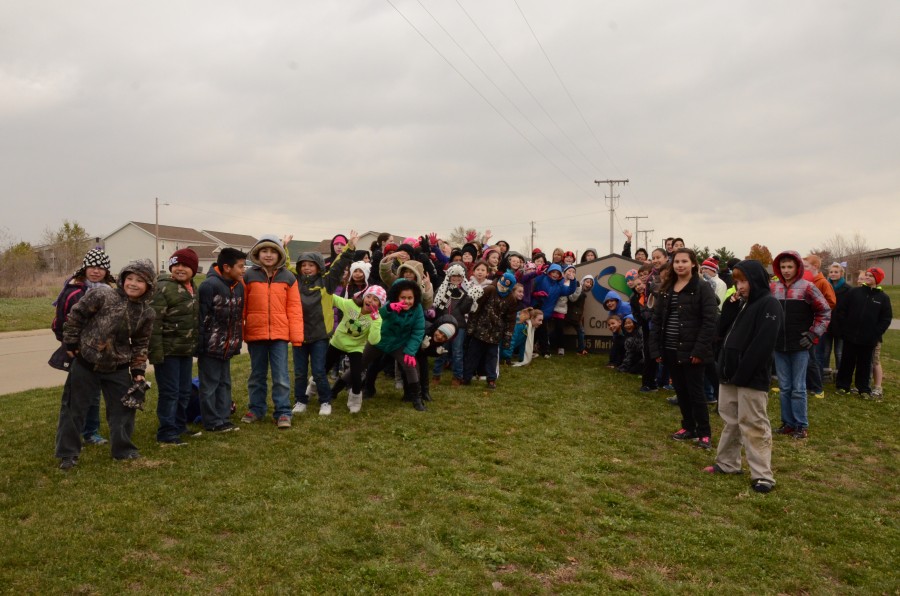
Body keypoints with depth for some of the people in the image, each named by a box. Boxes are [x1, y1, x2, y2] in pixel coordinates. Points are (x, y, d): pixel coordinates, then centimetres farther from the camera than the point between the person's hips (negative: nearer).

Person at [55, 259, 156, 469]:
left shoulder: (147, 312, -3)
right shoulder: (102, 295, -17)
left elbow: (141, 344, 7)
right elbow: (75, 315, -7)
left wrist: (138, 370, 3)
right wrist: (71, 343, -4)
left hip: (118, 368, 3)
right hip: (85, 363, -3)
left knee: (123, 408, 9)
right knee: (74, 408, 6)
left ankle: (122, 448, 26)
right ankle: (67, 453, 20)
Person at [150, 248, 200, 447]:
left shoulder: (193, 288, 11)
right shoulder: (163, 288, -15)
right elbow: (154, 323, -19)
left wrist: (196, 344, 19)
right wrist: (156, 352, -22)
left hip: (187, 350, 8)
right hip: (168, 350, -8)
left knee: (185, 390, 16)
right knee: (169, 392, -3)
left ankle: (179, 427, 30)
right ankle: (166, 434, 5)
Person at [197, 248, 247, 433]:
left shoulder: (239, 286, 6)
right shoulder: (209, 285, -18)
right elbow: (201, 317, -18)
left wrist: (237, 342, 12)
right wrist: (200, 344, -18)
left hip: (227, 346, 8)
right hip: (210, 346, -8)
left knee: (224, 383, 14)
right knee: (209, 385, 3)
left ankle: (223, 418, 24)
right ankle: (212, 422, 12)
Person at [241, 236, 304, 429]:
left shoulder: (288, 278, 2)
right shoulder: (248, 276, 1)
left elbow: (294, 308, 0)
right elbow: (241, 307, 3)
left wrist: (296, 335, -5)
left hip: (279, 333, -1)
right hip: (255, 333, 1)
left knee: (281, 376, 1)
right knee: (257, 374, 14)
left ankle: (283, 412, 10)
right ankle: (256, 409, 27)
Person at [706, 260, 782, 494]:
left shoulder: (769, 305, -11)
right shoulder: (741, 303, 15)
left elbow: (762, 344, -19)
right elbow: (722, 331, 12)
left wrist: (742, 374, -20)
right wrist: (730, 306, -1)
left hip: (752, 377, -8)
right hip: (730, 373, 8)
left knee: (753, 425, -4)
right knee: (730, 420, 15)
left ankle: (762, 475, 2)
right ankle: (727, 463, 27)